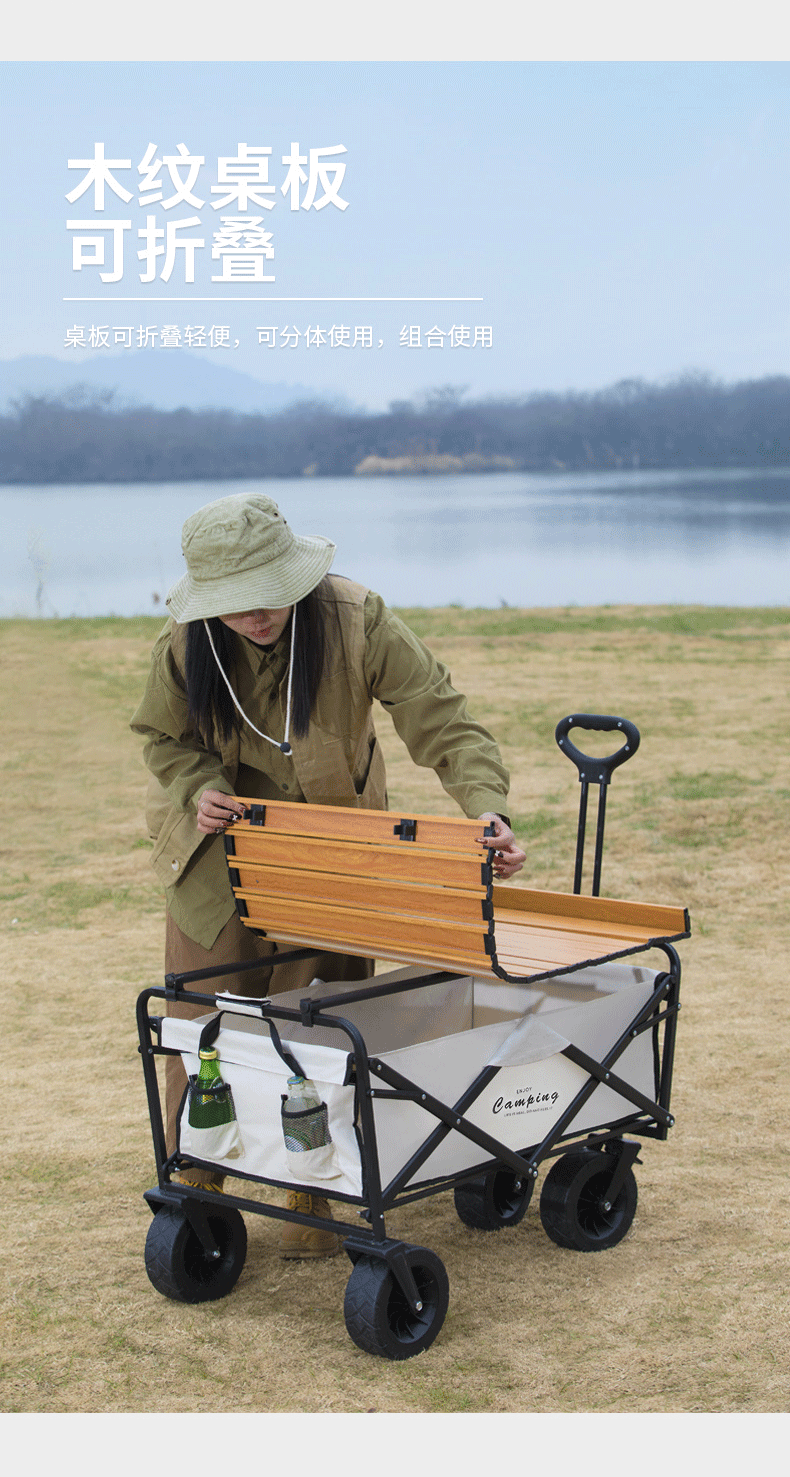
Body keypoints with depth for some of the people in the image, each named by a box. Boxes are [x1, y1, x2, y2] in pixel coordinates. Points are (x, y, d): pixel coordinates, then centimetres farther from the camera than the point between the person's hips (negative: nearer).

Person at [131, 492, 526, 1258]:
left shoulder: (356, 621, -28)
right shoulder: (184, 647, -20)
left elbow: (443, 721, -28)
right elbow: (166, 740, -1)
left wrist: (487, 809, -44)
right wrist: (198, 791, -22)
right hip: (222, 849, 1)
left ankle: (311, 1199, 17)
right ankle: (195, 1189, 22)